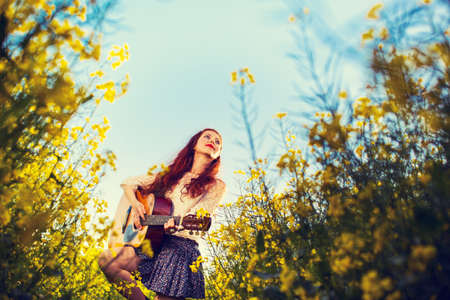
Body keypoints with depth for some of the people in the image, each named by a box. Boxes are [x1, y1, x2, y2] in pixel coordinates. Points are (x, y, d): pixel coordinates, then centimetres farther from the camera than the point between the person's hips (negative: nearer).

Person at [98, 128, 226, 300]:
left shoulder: (216, 186, 6)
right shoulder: (170, 174, 17)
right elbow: (128, 183, 19)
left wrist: (176, 225, -31)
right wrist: (134, 203, -2)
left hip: (182, 246, -3)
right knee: (106, 260, -18)